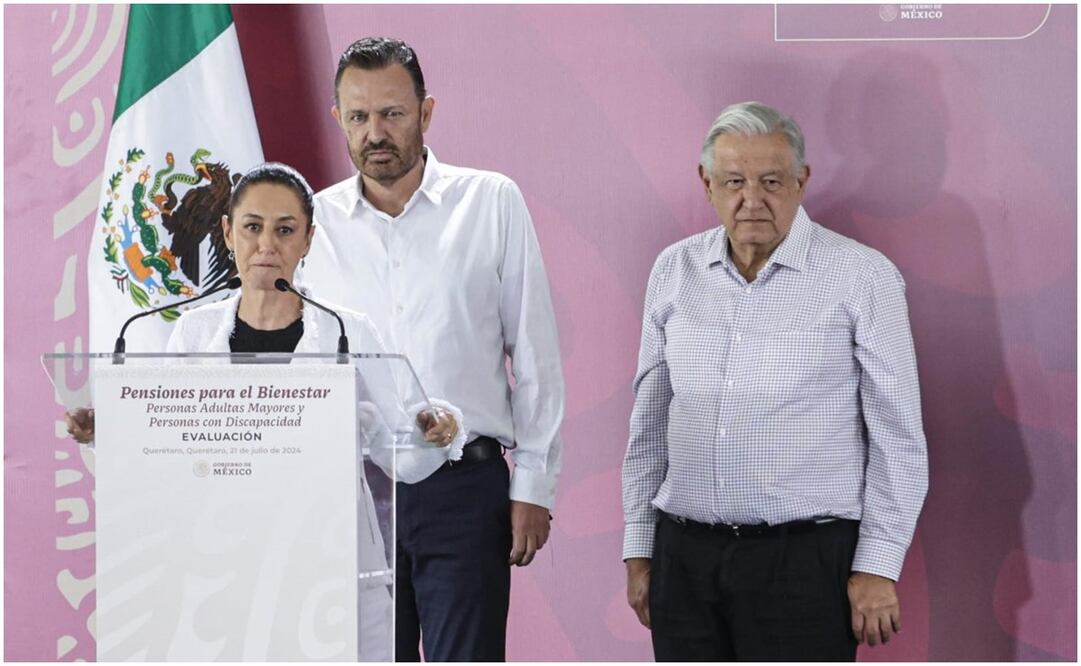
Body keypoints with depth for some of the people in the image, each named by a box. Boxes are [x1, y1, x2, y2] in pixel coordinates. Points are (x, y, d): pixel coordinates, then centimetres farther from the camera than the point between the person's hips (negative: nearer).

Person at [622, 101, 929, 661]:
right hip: (684, 554, 4)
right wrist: (638, 548, 12)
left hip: (805, 558, -4)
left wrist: (878, 566, -7)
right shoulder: (674, 270, 9)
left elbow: (897, 436, -3)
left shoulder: (862, 276, -3)